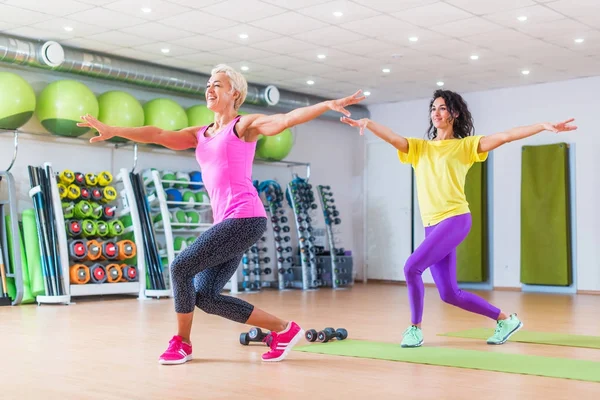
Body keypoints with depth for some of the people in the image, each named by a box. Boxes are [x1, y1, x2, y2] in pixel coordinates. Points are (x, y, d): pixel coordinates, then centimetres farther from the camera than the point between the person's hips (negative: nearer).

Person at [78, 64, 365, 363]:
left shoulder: (244, 125, 1)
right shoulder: (200, 135, 20)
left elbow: (287, 119, -12)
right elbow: (158, 135, 13)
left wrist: (327, 104, -27)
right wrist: (112, 131, 6)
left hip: (245, 217, -8)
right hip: (227, 222, 8)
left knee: (181, 266, -12)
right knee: (206, 297, 3)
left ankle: (182, 342, 8)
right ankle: (282, 329, 12)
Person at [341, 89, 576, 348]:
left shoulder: (465, 145, 4)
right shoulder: (419, 147, 14)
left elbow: (505, 137, -5)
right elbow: (393, 138, -2)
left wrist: (544, 126, -15)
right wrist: (367, 123, -21)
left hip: (455, 219, -6)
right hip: (432, 226, 6)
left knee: (412, 267, -22)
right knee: (449, 294, 7)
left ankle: (415, 329, -4)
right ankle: (505, 320, 24)